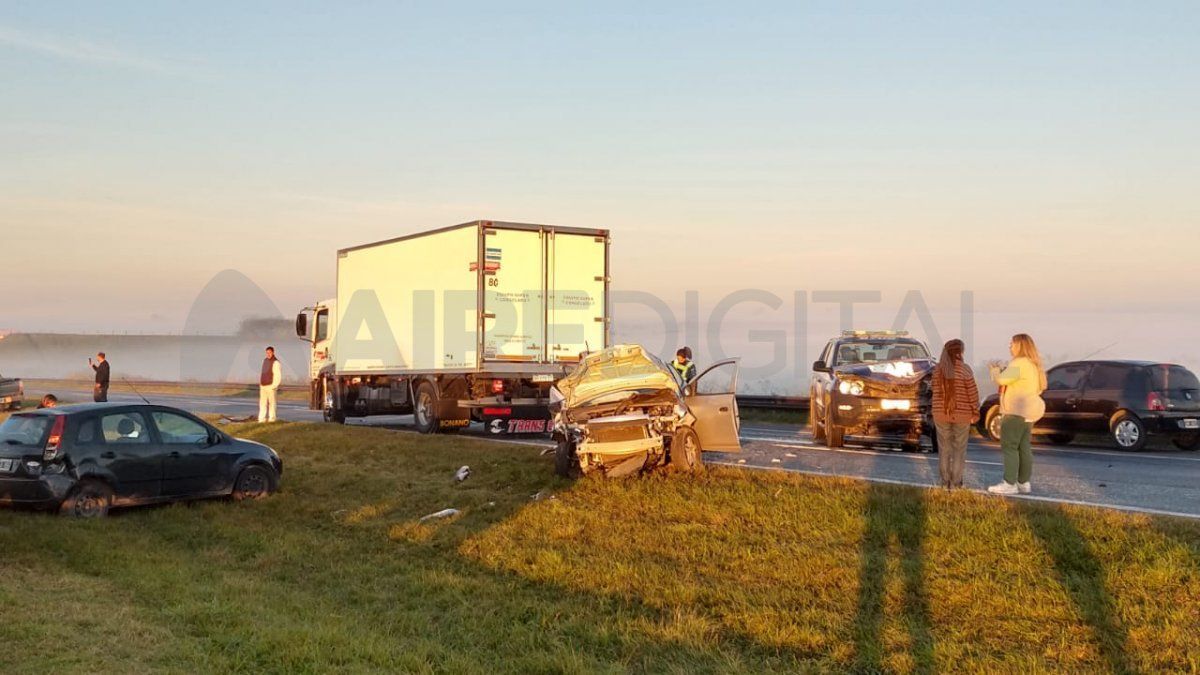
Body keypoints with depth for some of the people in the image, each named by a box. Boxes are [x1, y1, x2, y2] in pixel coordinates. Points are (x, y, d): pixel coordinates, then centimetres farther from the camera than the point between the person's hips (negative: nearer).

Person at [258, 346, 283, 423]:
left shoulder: (276, 363, -13)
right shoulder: (265, 360, 11)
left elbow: (278, 377, -16)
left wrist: (273, 387, -18)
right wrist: (260, 383, 15)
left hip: (271, 387, -7)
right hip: (263, 386, 7)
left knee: (271, 403, 0)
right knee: (262, 403, 4)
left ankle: (271, 418, 6)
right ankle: (262, 418, 4)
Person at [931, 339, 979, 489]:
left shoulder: (938, 369, -3)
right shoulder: (964, 369, -13)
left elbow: (936, 391, 5)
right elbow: (972, 392, -9)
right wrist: (976, 412, 0)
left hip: (941, 414, 3)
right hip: (961, 414, -2)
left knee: (944, 449, 12)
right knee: (959, 449, 9)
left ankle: (945, 481, 14)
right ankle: (956, 482, 10)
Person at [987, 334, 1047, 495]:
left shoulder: (1019, 363, -17)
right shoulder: (1033, 364, 16)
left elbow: (1001, 379, -24)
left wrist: (994, 369, -5)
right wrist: (1001, 370, 11)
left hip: (1016, 412, -10)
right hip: (1027, 413, 10)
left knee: (1009, 447, -8)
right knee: (1024, 448, 12)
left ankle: (1009, 484, -9)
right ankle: (1024, 483, 15)